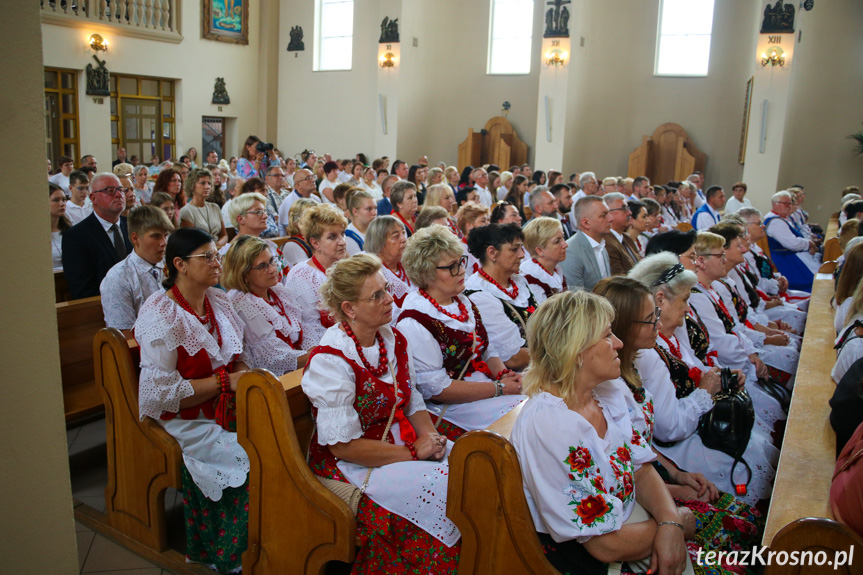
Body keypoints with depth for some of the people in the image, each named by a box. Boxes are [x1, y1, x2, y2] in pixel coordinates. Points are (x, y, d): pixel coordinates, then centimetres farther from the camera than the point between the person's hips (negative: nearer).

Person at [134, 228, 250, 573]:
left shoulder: (218, 300, 7)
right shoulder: (160, 317, -15)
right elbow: (163, 390, -18)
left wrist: (242, 374, -4)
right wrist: (224, 382, -19)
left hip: (225, 405, 7)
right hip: (183, 418, -7)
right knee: (249, 459, -21)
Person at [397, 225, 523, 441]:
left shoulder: (463, 302, 13)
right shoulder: (415, 320, -15)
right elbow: (436, 388, -17)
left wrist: (503, 374, -2)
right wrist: (499, 388, -16)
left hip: (487, 387, 9)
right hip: (449, 409, -8)